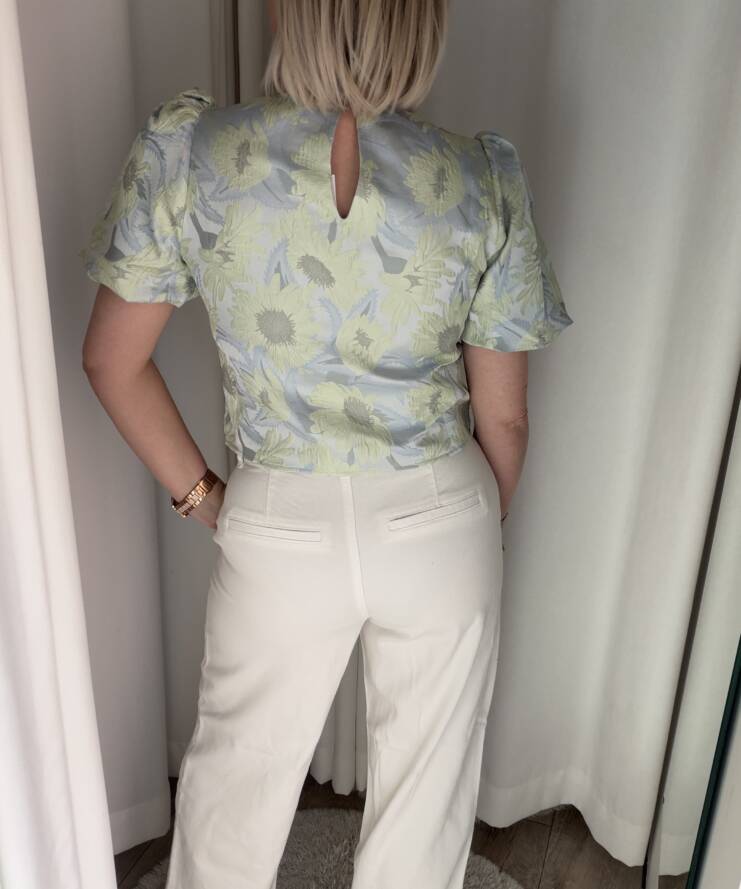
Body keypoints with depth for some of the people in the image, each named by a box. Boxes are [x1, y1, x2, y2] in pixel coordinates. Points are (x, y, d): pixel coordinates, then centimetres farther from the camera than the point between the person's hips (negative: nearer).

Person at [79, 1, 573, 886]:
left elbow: (113, 361, -6)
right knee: (426, 786, 25)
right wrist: (481, 533, 13)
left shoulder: (186, 150, -13)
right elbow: (503, 418, -5)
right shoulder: (485, 181, -12)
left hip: (279, 526, 0)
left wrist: (196, 493, 8)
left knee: (238, 771, 27)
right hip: (439, 523, 1)